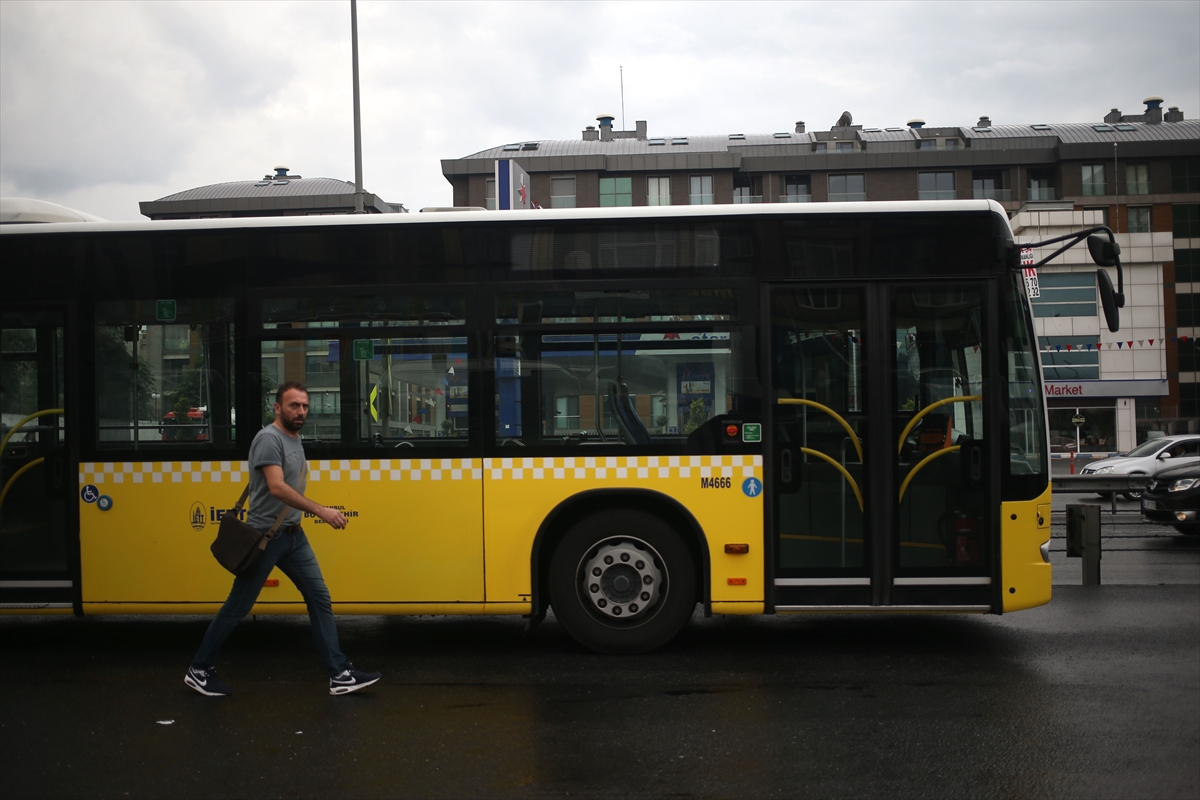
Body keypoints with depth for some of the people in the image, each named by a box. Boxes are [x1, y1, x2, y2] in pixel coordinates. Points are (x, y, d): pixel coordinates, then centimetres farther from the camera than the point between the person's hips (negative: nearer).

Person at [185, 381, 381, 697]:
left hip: (293, 535, 8)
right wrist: (321, 511, -32)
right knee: (237, 607, 3)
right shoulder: (269, 439, -18)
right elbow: (277, 487, -29)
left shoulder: (295, 438, 11)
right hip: (264, 537, -8)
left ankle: (340, 674, 6)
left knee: (320, 599, 4)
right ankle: (198, 670, 18)